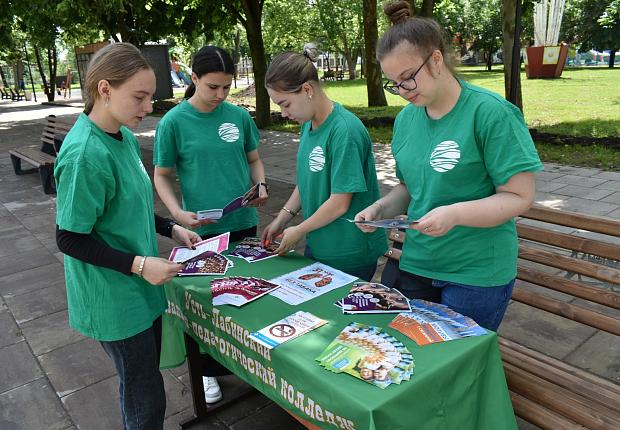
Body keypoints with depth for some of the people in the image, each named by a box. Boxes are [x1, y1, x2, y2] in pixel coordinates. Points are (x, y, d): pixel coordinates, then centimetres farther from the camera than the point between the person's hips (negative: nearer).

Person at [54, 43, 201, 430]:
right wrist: (137, 264, -24)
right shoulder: (85, 155, -25)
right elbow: (70, 239, -20)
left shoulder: (125, 137, 1)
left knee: (142, 383, 24)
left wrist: (172, 229, 5)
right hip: (115, 300, -8)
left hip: (141, 289, 8)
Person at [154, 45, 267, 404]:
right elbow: (162, 176, -2)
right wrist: (178, 213, -17)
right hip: (204, 229, -3)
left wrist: (261, 186, -8)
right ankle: (209, 369, 34)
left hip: (244, 222, 3)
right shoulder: (174, 122, -8)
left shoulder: (239, 115, 0)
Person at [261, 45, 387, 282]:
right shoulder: (308, 125, 3)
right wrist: (282, 218, 5)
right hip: (317, 245, 8)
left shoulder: (344, 131, -22)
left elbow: (340, 203, -21)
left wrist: (298, 231, -10)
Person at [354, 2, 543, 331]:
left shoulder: (490, 113, -14)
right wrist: (380, 208, -5)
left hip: (477, 274, -5)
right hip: (416, 264, 6)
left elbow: (520, 196, -14)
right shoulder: (406, 118, 4)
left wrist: (454, 214, -27)